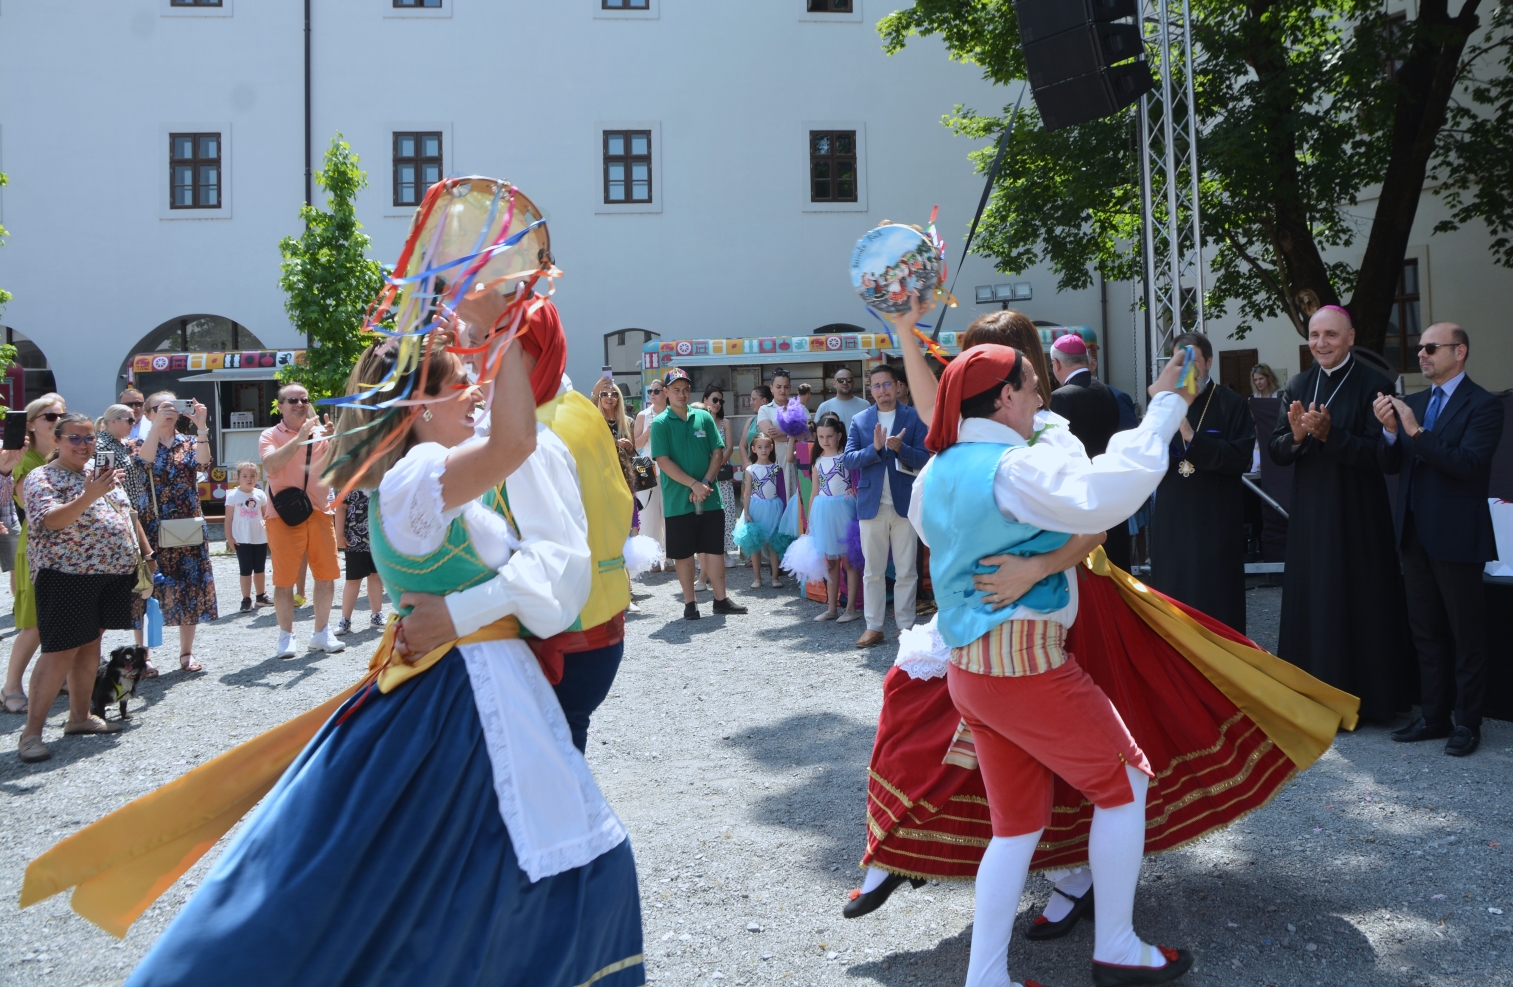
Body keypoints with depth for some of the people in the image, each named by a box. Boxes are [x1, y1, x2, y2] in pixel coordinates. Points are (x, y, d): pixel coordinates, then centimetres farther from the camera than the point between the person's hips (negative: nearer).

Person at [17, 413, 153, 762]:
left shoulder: (100, 470, 13)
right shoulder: (42, 479, -8)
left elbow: (127, 512, 19)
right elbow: (51, 521, -25)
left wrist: (146, 551, 16)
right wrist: (89, 495, -38)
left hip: (112, 573, 7)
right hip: (67, 578, -7)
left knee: (90, 644, 13)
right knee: (61, 652, -7)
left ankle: (80, 715, 24)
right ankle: (32, 730, 1)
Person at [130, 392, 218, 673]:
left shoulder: (189, 442, 9)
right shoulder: (137, 443, 5)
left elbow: (202, 460, -14)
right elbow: (146, 459, -19)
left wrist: (201, 426, -25)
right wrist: (158, 423, -26)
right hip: (151, 528, -2)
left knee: (190, 587, 2)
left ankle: (187, 652, 12)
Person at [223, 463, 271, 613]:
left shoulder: (260, 494, 2)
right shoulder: (233, 496, -6)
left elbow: (266, 515, 9)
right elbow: (228, 518, -4)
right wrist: (229, 538, -7)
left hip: (260, 538, 3)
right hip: (242, 540, -3)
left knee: (260, 569, 14)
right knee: (245, 570, 2)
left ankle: (261, 596, 25)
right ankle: (246, 600, 5)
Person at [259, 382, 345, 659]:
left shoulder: (321, 434, 10)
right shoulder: (270, 436, 2)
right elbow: (270, 464, -18)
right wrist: (299, 437, -22)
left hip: (320, 512, 3)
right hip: (285, 516, -3)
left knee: (326, 576, 5)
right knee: (284, 580, 1)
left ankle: (321, 633, 18)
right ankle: (286, 636, 13)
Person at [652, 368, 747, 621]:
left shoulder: (704, 418, 6)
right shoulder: (661, 423, -4)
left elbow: (717, 452, 4)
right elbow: (663, 461, -11)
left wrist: (706, 482, -10)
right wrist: (694, 485, -17)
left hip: (710, 498, 3)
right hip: (678, 501, -3)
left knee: (715, 549, 7)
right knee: (683, 553, 5)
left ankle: (721, 599, 16)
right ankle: (689, 602, 15)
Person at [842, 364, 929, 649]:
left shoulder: (913, 417, 2)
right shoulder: (860, 420, 7)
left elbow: (923, 457, -5)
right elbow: (848, 459, -1)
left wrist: (900, 447, -23)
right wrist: (875, 448, -17)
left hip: (904, 503, -1)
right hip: (871, 504, 1)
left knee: (906, 571, 5)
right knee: (872, 571, 6)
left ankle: (906, 625, 14)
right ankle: (873, 627, 13)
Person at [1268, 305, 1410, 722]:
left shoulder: (1374, 386, -8)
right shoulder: (1297, 387, 8)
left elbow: (1379, 454, -14)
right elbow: (1275, 451, 5)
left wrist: (1329, 434, -24)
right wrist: (1297, 436, -16)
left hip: (1357, 515, -5)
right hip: (1309, 514, 5)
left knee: (1357, 604, 1)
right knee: (1309, 602, 9)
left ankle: (1360, 699, 13)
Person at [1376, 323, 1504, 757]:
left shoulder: (1482, 406, -9)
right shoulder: (1413, 403, 11)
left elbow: (1468, 464, -22)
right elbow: (1393, 465, 6)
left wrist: (1416, 432, -25)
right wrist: (1390, 430, -12)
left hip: (1456, 536, -7)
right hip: (1415, 533, 7)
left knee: (1466, 634, 4)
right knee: (1426, 631, 13)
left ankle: (1467, 723, 14)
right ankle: (1434, 716, 22)